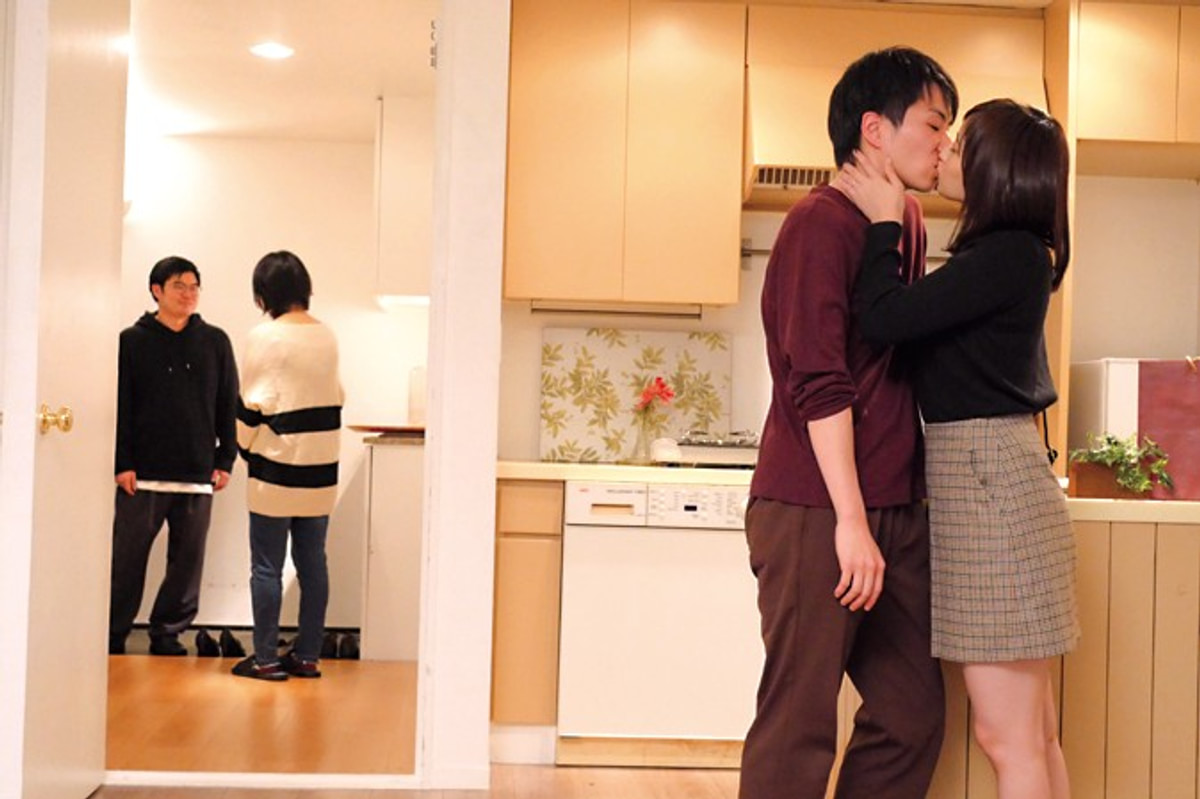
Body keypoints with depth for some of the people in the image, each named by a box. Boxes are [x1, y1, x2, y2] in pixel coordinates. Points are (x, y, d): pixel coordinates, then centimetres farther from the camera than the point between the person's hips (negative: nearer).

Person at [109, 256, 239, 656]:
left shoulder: (215, 342, 8)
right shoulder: (132, 341, 2)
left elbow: (228, 405, 10)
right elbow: (119, 408, 0)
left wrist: (225, 460, 4)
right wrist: (122, 463, -6)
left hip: (198, 473, 2)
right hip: (143, 473, -2)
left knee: (188, 560, 5)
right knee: (127, 559, 3)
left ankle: (168, 632, 17)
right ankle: (113, 635, 14)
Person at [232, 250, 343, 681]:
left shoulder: (265, 337, -11)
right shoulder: (327, 337, 7)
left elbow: (252, 404, -10)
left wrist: (245, 446, 5)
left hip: (277, 468, -6)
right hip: (322, 468, 6)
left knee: (267, 566, 2)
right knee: (312, 562, 10)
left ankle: (266, 658, 6)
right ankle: (308, 655, 16)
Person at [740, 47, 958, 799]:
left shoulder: (907, 223, 15)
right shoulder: (822, 221, -10)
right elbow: (818, 384, -17)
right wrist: (852, 521, -19)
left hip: (896, 511, 9)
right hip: (817, 513, -8)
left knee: (913, 713, 11)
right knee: (799, 724, -3)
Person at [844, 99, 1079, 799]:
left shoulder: (1007, 255, -14)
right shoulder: (1014, 254, 16)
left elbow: (883, 319, -19)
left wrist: (884, 221, -6)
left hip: (986, 481, -10)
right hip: (992, 479, 10)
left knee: (1008, 738, -5)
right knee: (1035, 732, 14)